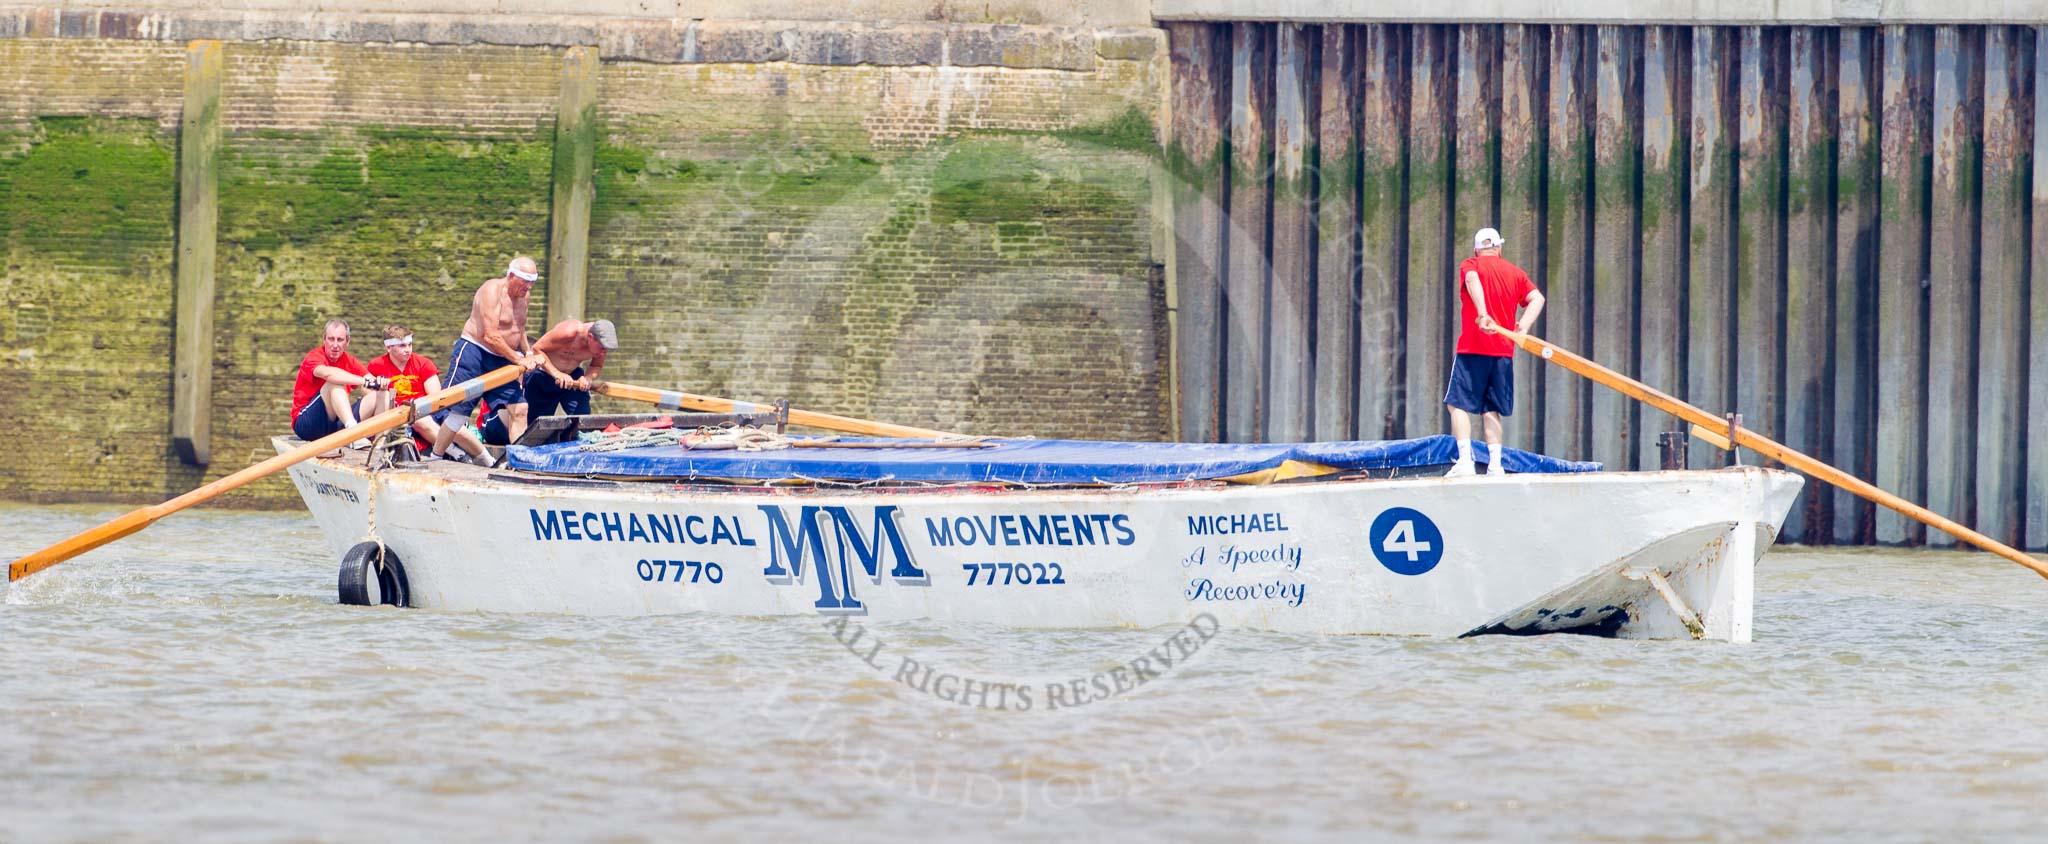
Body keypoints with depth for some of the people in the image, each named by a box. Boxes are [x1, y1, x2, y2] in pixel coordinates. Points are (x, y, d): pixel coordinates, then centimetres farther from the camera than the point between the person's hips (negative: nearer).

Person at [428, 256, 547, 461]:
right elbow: (490, 336, -22)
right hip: (473, 352, -8)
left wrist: (529, 354, 6)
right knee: (458, 409, -7)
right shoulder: (492, 291, -17)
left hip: (501, 360, 8)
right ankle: (435, 457, 2)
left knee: (519, 409, -2)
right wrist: (518, 359, -18)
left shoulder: (522, 296, 10)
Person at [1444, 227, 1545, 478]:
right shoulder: (1515, 273, 16)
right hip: (1504, 351, 4)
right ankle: (1495, 464, 1)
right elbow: (1537, 298, 4)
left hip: (1472, 348, -4)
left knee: (1458, 403, -3)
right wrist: (1523, 327, -6)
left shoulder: (1470, 265, 3)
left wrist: (1483, 314, -30)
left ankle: (1465, 460, -17)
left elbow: (1472, 280, -20)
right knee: (1492, 410, 10)